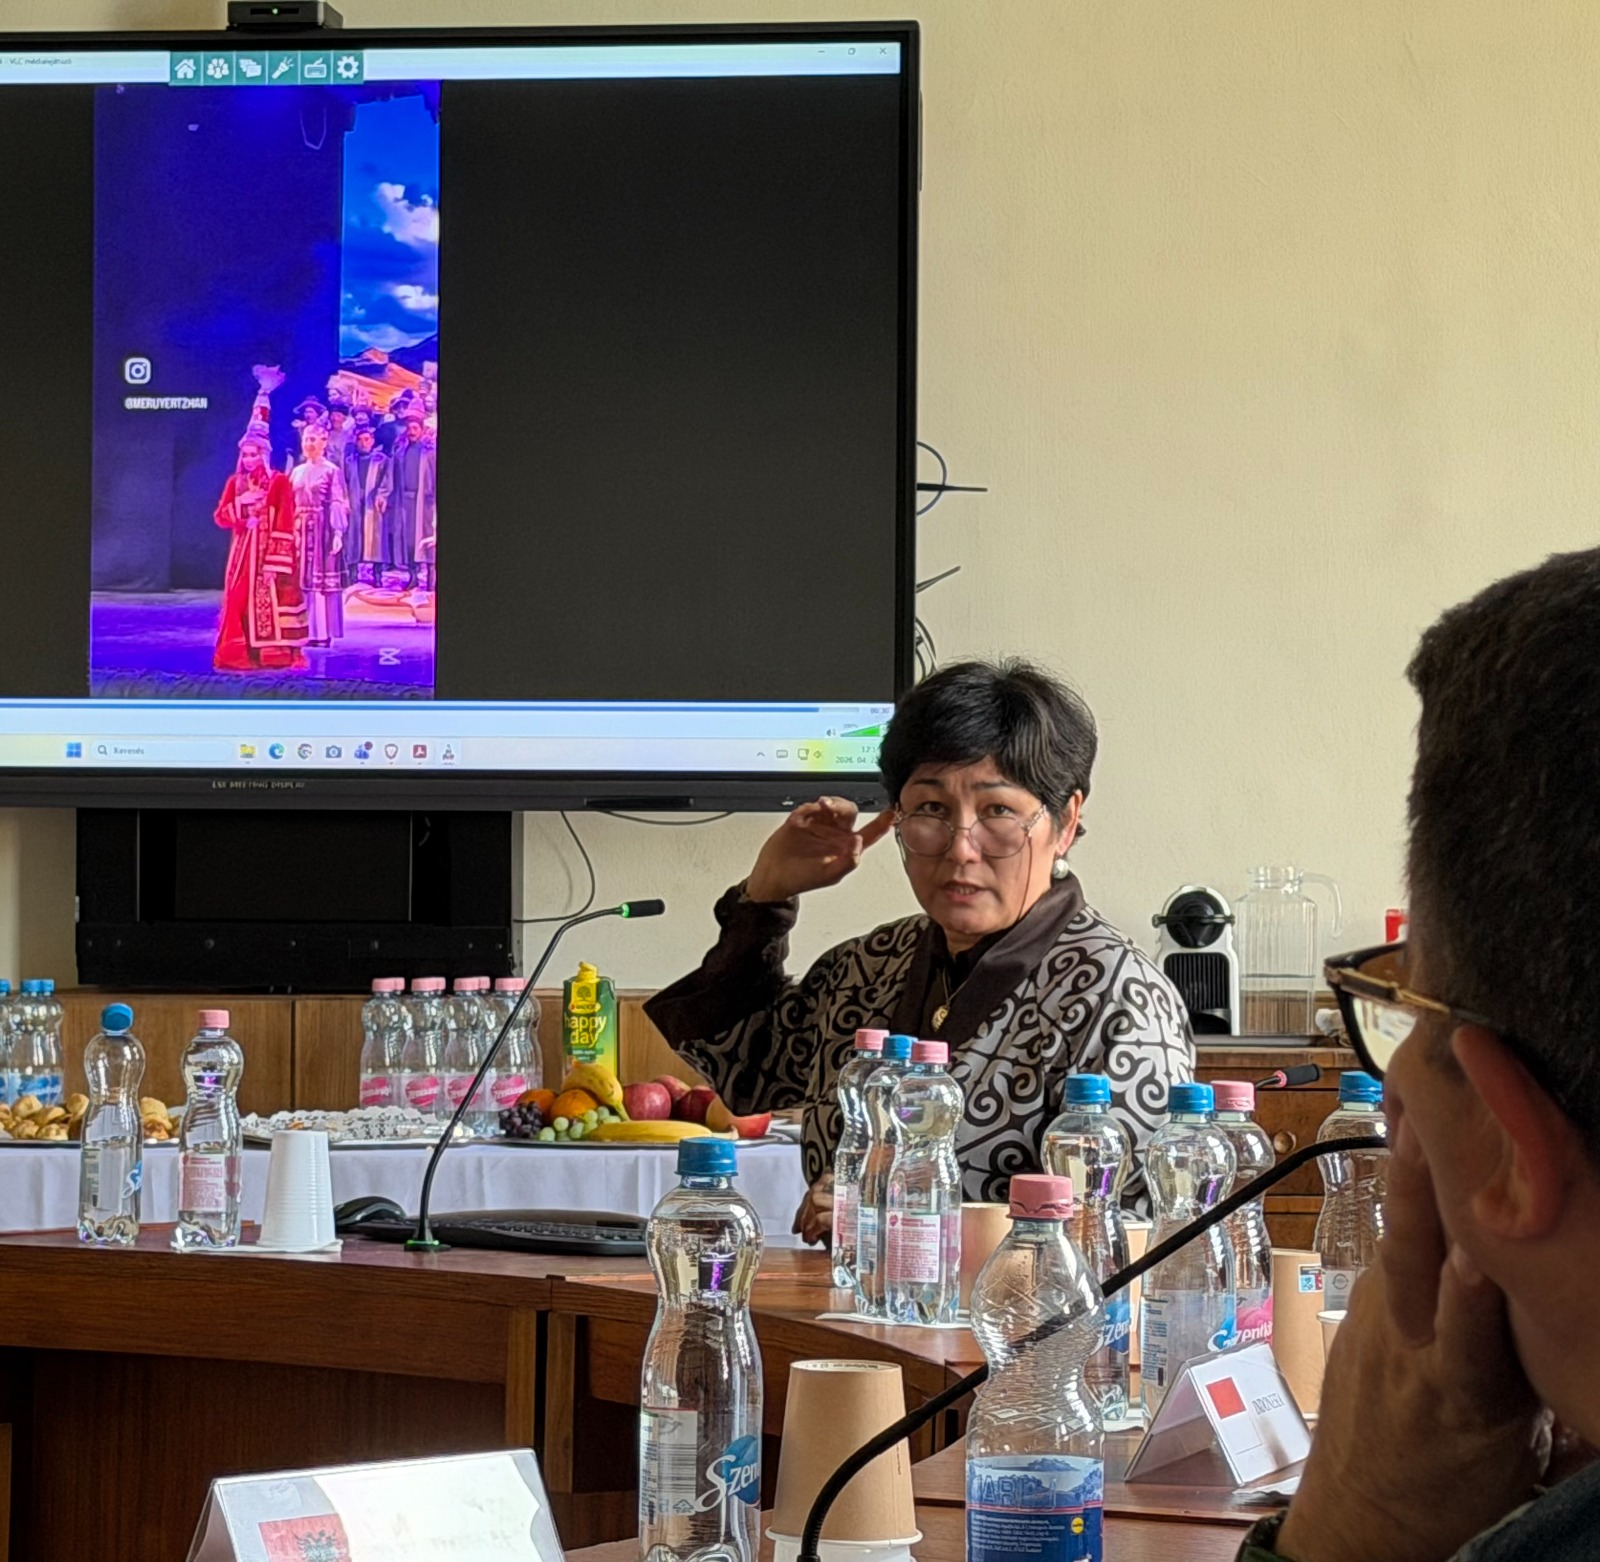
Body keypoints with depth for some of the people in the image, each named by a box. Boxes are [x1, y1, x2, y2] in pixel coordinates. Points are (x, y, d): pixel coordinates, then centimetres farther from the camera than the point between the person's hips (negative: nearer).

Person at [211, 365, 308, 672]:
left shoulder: (279, 482, -5)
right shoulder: (235, 482, 10)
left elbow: (285, 522, -9)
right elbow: (221, 516, 6)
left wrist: (278, 557, -15)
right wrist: (241, 503, -13)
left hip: (270, 550, -5)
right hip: (243, 549, 5)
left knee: (270, 599, -8)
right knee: (240, 598, 2)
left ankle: (277, 653, -6)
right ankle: (241, 653, 5)